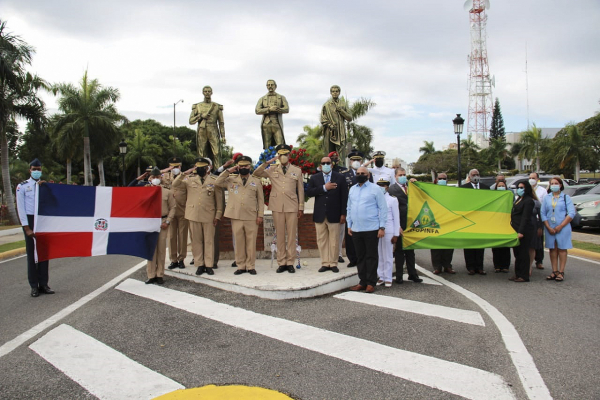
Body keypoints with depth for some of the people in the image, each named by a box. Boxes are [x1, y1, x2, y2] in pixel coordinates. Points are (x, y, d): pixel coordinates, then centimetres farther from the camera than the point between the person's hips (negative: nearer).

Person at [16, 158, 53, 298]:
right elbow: (21, 208, -4)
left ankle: (43, 284, 15)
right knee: (31, 253, 1)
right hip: (29, 221, -3)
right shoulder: (22, 186, 0)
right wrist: (27, 228, -9)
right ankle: (34, 286, 9)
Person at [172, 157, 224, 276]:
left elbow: (219, 199, 6)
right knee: (196, 241, 6)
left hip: (209, 216, -1)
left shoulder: (214, 181, 5)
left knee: (209, 241, 3)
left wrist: (218, 215, 1)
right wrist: (184, 173, -11)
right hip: (194, 215, 1)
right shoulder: (189, 179, 8)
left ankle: (209, 265, 10)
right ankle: (200, 265, 14)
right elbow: (175, 185, -2)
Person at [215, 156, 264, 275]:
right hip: (236, 217, 1)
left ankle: (250, 266, 10)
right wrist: (228, 171, 1)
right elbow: (217, 183, 2)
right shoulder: (231, 180, 14)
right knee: (238, 242, 4)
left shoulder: (256, 181, 11)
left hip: (251, 217, -1)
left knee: (251, 242, 1)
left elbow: (260, 199, 9)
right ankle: (240, 266, 13)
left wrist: (260, 215, 0)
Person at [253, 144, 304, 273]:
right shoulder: (272, 170, 10)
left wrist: (301, 207, 5)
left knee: (291, 235, 1)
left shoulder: (297, 171, 10)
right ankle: (281, 263, 11)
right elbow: (256, 173, 3)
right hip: (277, 206, 0)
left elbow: (300, 190, 10)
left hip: (292, 206, 0)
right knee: (280, 235, 4)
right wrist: (267, 162, -5)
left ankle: (290, 262, 9)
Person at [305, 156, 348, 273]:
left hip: (334, 215, -2)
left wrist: (343, 214, -3)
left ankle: (333, 263, 11)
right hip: (319, 215, 2)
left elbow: (344, 196, 2)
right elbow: (309, 192, -4)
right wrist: (324, 188, -12)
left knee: (334, 241, 1)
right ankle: (325, 263, 12)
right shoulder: (314, 178, 10)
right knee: (321, 240, 4)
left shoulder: (340, 178, 5)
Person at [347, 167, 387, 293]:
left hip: (371, 229, -5)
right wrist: (349, 225, 12)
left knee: (371, 256, 1)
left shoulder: (375, 189, -2)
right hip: (356, 229, 5)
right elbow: (349, 208, 18)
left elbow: (383, 208, -4)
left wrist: (382, 227, -8)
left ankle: (371, 283, 9)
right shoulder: (352, 189, 14)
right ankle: (362, 282, 20)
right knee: (360, 257, 11)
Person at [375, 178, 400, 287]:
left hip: (388, 231, -2)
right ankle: (381, 277, 16)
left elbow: (396, 218, 1)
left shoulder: (392, 200, 1)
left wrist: (396, 234, -3)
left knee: (388, 256, 2)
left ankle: (388, 278, 10)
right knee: (379, 255, 6)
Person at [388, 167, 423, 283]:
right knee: (399, 251, 4)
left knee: (410, 250, 15)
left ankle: (412, 274, 25)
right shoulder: (392, 189, -4)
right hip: (400, 224, -5)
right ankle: (399, 276, 14)